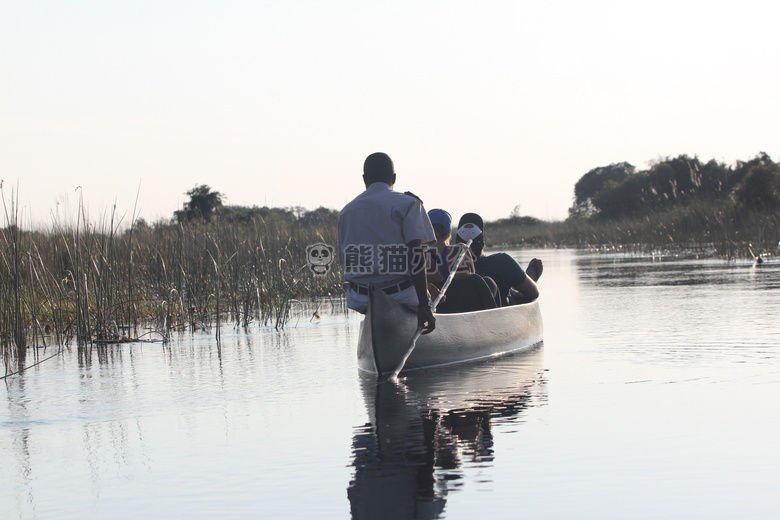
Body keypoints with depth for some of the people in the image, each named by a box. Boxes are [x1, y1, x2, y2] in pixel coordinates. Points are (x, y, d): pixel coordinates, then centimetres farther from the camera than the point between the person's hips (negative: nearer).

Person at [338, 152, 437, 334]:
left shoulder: (346, 211, 12)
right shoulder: (408, 204, -1)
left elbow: (345, 261, 13)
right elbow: (416, 256, -13)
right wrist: (424, 305, -17)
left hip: (358, 302, 5)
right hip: (400, 298, -5)